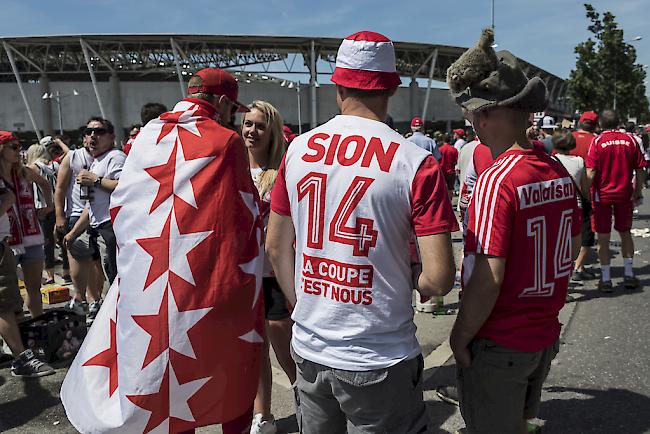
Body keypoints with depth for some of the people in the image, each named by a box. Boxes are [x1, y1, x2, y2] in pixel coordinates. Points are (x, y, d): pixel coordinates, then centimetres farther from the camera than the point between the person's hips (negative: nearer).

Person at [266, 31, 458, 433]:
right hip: (379, 360, -3)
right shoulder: (415, 162, -15)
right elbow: (439, 278, -17)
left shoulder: (299, 149, -3)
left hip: (309, 349, 4)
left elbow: (276, 247, 5)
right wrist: (408, 275, 5)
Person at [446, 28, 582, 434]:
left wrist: (460, 335, -14)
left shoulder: (497, 180, -25)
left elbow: (488, 276, -27)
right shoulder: (560, 172, -2)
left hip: (499, 343, -7)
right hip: (546, 335, 7)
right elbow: (573, 247, 11)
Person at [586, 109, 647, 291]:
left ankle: (606, 279, 7)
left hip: (602, 195, -3)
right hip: (625, 194, 3)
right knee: (625, 233, 17)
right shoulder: (630, 140, 1)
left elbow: (591, 173, -14)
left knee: (603, 237, 3)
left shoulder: (597, 141, -8)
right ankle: (629, 275, 23)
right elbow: (640, 170, 3)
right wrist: (638, 191, 14)